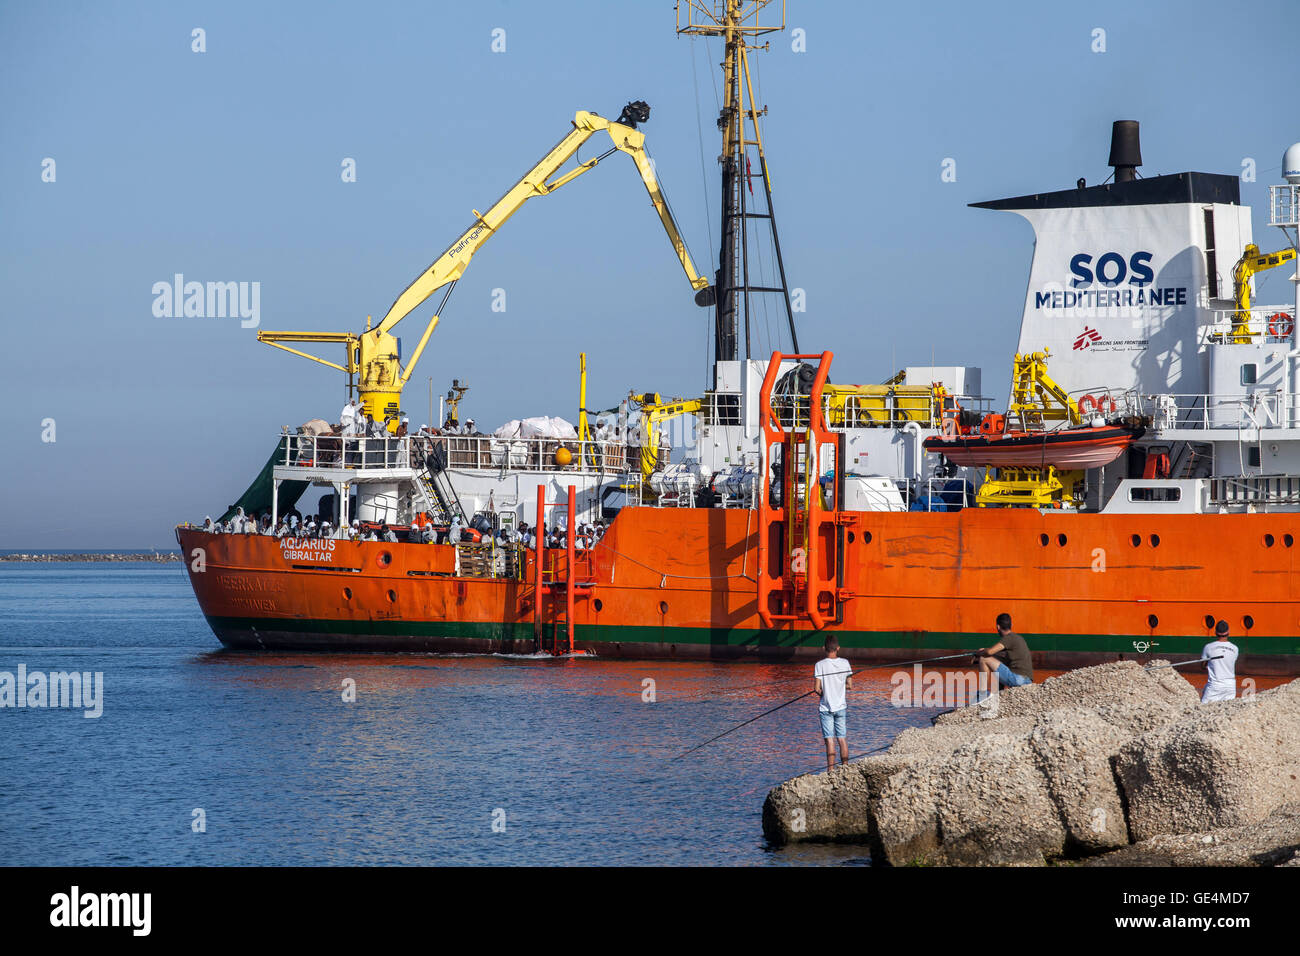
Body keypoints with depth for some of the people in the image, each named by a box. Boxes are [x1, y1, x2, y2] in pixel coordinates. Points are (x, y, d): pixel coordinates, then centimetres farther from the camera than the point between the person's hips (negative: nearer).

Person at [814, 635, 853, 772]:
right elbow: (850, 685, 3)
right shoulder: (844, 663, -2)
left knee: (830, 740, -4)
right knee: (842, 739, 11)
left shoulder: (820, 665, -11)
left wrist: (823, 693, 5)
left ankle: (831, 769, -8)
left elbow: (817, 688, -14)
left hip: (826, 707, -3)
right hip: (841, 706, 3)